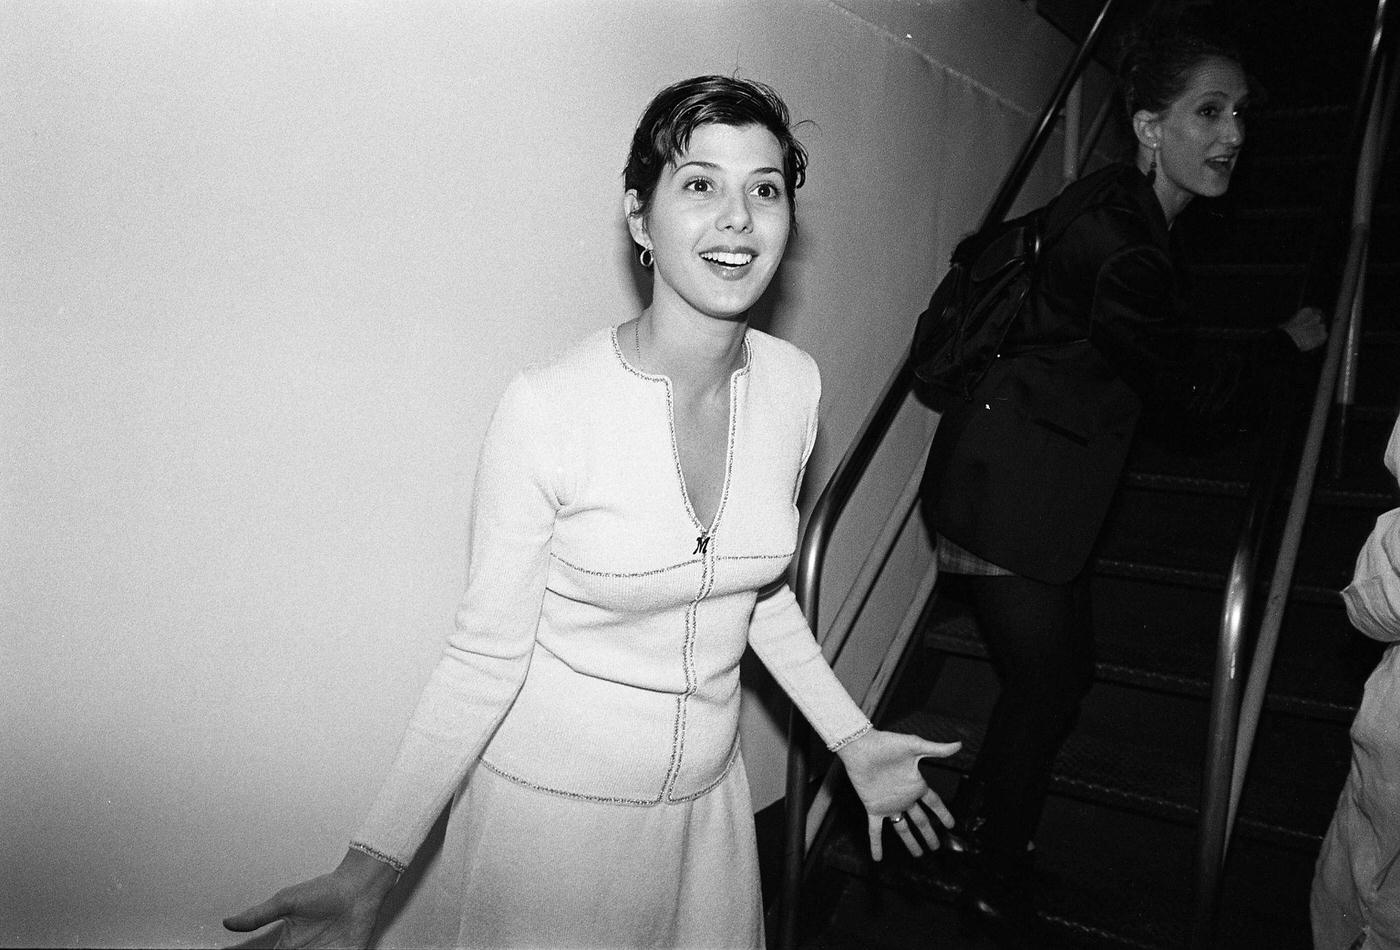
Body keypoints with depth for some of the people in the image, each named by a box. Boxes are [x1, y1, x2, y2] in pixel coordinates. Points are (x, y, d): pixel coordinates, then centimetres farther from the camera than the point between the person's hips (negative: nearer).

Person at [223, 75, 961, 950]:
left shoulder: (794, 383, -8)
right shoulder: (548, 408, -23)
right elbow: (488, 652, -14)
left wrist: (852, 737, 5)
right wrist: (370, 869, -16)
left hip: (707, 794, 5)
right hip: (553, 801, -4)